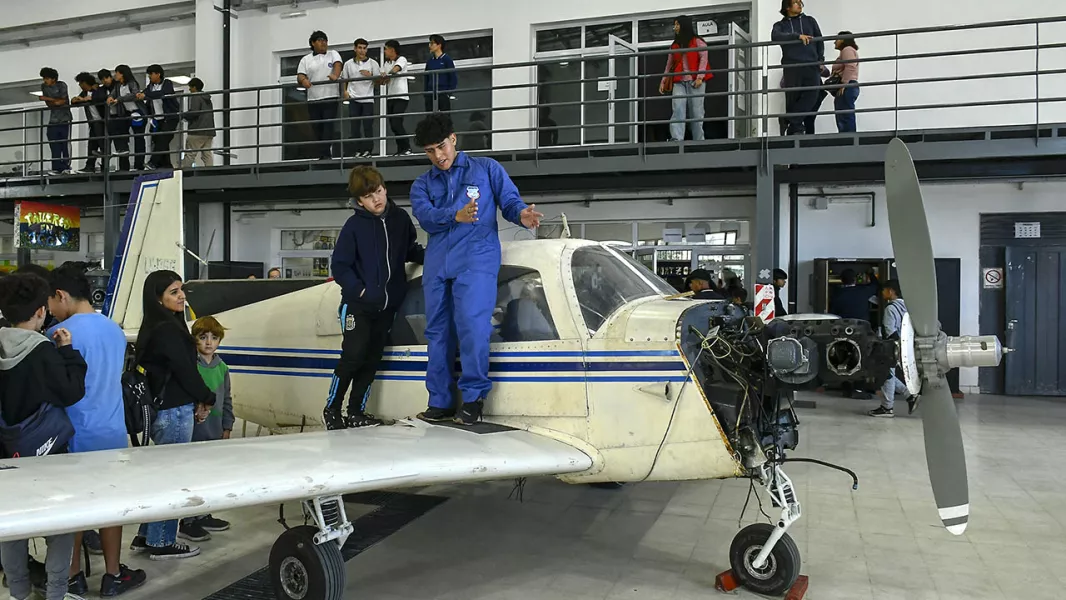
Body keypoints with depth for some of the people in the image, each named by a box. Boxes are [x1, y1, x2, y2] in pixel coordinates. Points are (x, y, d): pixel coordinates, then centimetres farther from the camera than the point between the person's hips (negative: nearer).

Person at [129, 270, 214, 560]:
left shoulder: (155, 328, 12)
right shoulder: (167, 329, -18)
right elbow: (185, 370, -17)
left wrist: (195, 402, 7)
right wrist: (207, 399, -2)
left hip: (161, 409, 10)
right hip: (174, 412, -10)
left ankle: (146, 536, 28)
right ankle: (162, 543, 11)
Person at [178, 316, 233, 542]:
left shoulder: (222, 367, 11)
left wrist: (226, 428, 15)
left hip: (215, 434, 7)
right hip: (194, 432, -7)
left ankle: (203, 516, 28)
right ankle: (188, 522, 11)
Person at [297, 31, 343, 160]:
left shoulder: (333, 54, 11)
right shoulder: (305, 60, 13)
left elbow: (338, 64, -9)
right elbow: (300, 76, 2)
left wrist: (336, 75, -31)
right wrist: (303, 80, -23)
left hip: (330, 97, -2)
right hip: (313, 100, 2)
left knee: (328, 126, -12)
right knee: (317, 129, 2)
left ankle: (325, 155, -16)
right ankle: (323, 156, 8)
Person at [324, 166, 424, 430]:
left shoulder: (401, 218, 1)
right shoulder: (354, 226, -9)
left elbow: (412, 250, 12)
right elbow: (339, 266, -8)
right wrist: (359, 290, -18)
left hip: (387, 305, 4)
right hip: (358, 304, -4)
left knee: (372, 359, 10)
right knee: (353, 356, -7)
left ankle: (356, 411, 21)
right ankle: (331, 409, 11)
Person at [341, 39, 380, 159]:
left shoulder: (372, 63, 4)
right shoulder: (348, 64, 9)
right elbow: (344, 79, 15)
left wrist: (370, 75, -14)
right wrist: (345, 91, -1)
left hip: (368, 98, -1)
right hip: (353, 99, 1)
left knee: (368, 126, -4)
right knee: (355, 126, 0)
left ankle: (368, 150, 3)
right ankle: (358, 150, 6)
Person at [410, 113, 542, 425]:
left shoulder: (486, 168, 13)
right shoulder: (422, 185, 18)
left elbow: (509, 200, 6)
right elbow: (427, 218, -2)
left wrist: (522, 214, -18)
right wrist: (455, 215, -22)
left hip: (476, 260, -4)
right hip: (436, 265, 5)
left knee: (471, 325, -17)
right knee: (437, 332, 6)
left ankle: (474, 396, -4)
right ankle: (440, 402, 16)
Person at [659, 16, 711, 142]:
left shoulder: (697, 41, 7)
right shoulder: (674, 45, 22)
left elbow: (703, 58, -4)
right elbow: (669, 65, 20)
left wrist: (700, 77, -16)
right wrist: (663, 81, 10)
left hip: (695, 82, -3)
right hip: (679, 82, 3)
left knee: (696, 112, -5)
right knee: (678, 109, -15)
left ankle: (698, 141, -1)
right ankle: (676, 138, -26)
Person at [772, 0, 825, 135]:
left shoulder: (809, 21, 21)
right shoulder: (780, 25, 14)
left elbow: (820, 40, 18)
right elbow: (775, 37, -8)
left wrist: (820, 61, 6)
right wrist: (797, 36, -18)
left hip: (811, 65, 1)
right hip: (792, 66, -1)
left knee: (812, 95, -18)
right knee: (792, 99, -6)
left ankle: (793, 124, -20)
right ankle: (796, 127, -2)